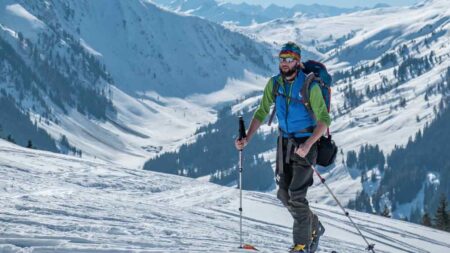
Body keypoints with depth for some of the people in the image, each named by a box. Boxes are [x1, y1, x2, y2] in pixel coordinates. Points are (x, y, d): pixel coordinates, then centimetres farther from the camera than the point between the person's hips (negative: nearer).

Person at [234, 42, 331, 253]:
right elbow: (262, 112, 7)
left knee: (296, 195, -14)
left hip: (305, 143, -6)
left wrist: (308, 144, -29)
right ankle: (313, 228, 29)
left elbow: (324, 120, -17)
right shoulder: (274, 83, 0)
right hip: (285, 141, 6)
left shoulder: (310, 86, -17)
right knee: (284, 195, 7)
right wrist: (247, 139, -5)